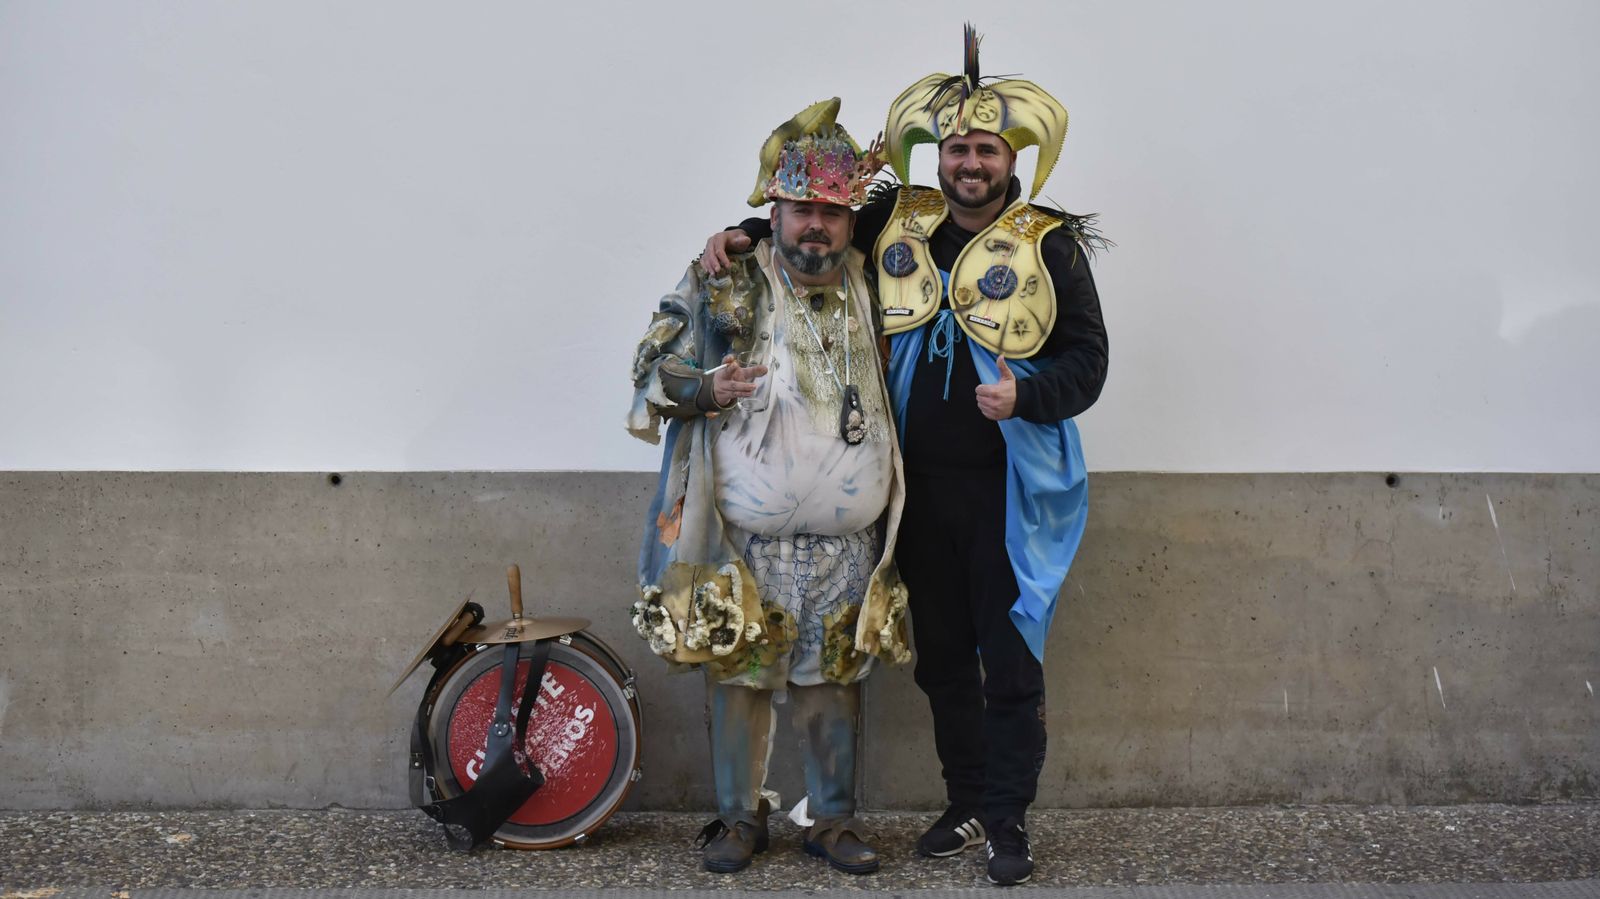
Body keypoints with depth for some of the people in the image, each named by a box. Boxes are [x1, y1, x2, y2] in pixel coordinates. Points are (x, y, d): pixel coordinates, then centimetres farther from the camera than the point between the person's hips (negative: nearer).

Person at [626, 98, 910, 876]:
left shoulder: (871, 293, 8)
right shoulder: (724, 284, -2)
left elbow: (894, 396, 18)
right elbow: (652, 368, -1)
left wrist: (890, 507, 9)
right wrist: (708, 389, -21)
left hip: (846, 544, 2)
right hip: (746, 540, -2)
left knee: (833, 682, 10)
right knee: (738, 677, 6)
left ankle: (833, 818, 24)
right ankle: (740, 815, 23)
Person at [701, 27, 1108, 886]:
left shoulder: (1049, 246, -5)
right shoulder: (898, 222, 5)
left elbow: (1086, 360, -4)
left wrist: (1025, 395, -22)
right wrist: (746, 233, 5)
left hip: (1007, 489, -4)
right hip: (921, 484, 4)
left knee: (1010, 662, 2)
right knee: (941, 660, 14)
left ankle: (1009, 823, 16)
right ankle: (967, 806, 29)